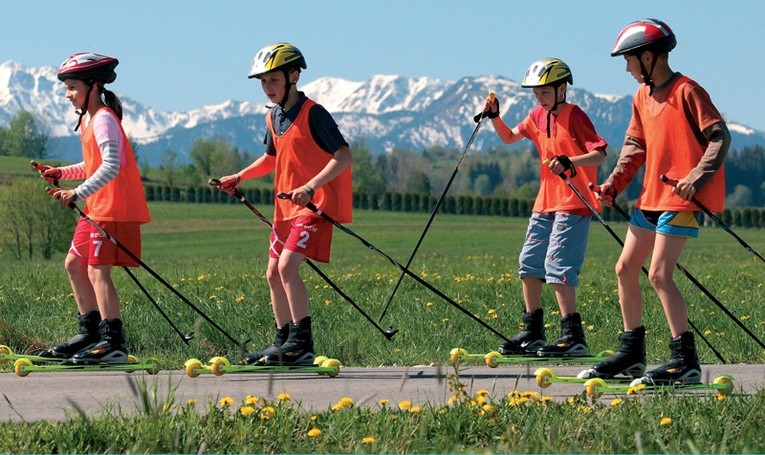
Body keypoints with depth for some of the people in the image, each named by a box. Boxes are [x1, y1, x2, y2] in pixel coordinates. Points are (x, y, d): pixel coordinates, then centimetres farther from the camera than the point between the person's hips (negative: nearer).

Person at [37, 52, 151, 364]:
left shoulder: (103, 119, -15)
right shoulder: (88, 119, 16)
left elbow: (110, 167, -25)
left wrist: (78, 193, -31)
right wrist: (62, 173, 13)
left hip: (114, 209, -11)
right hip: (97, 208, 11)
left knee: (98, 270, -15)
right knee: (74, 263, 16)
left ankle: (113, 343, -19)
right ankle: (90, 332, 23)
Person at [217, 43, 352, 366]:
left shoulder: (312, 114, -14)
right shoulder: (273, 118, 11)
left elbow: (344, 156, -20)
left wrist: (311, 186, -29)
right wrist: (239, 177, 16)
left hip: (314, 205, -9)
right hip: (285, 206, 9)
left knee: (287, 266, -21)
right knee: (274, 274, 10)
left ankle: (302, 343, -19)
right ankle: (283, 343, 22)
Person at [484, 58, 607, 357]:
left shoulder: (575, 116, -13)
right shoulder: (538, 116, 11)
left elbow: (600, 154, -21)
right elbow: (509, 137, 24)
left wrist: (569, 161, -37)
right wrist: (494, 117, 6)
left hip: (573, 204, -9)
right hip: (545, 204, 9)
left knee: (557, 266, -16)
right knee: (529, 265, 11)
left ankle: (573, 336, -15)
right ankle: (533, 333, 21)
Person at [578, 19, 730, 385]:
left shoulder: (687, 92, -11)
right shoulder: (642, 97, 14)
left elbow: (720, 137, -13)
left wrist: (698, 176, -24)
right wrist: (614, 183, 5)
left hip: (681, 199, -9)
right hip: (651, 197, 9)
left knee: (659, 275, -15)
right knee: (625, 269, 10)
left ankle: (685, 360, -13)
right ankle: (631, 354, 21)